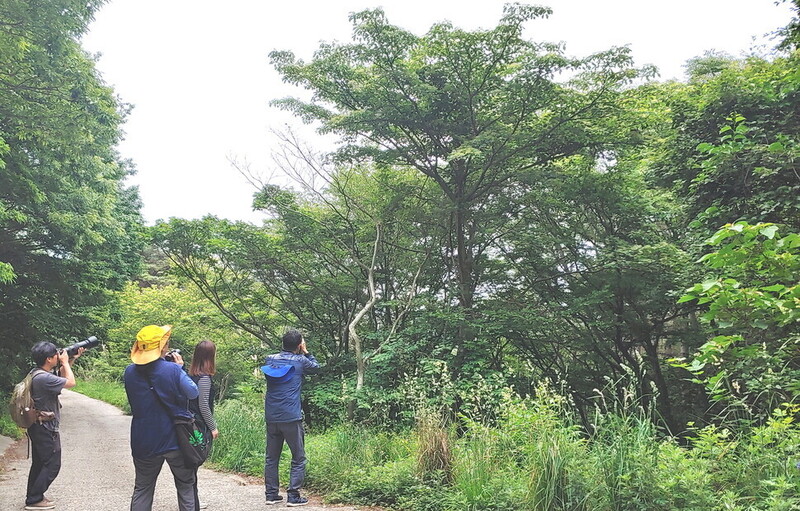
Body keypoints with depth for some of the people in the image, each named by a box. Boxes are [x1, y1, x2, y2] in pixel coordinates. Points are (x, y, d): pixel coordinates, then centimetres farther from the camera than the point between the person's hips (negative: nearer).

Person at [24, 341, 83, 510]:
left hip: (38, 426, 10)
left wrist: (71, 361, 9)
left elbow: (61, 377, 18)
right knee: (52, 465, 0)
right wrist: (65, 362, -8)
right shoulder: (43, 377, -27)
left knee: (39, 463, 19)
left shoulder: (37, 373, 5)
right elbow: (70, 382, -18)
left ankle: (33, 496, 28)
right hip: (46, 428, -10)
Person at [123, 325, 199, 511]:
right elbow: (193, 393, -9)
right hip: (175, 440, -3)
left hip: (144, 443, 4)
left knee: (142, 489, 19)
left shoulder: (130, 372, -6)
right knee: (186, 486, 14)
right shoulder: (172, 370, -20)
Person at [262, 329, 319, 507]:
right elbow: (316, 366, 15)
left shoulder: (270, 359, 6)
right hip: (291, 418, -5)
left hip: (271, 417, 5)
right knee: (298, 458, 5)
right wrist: (305, 351, 19)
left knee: (271, 457, 14)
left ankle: (271, 494, 17)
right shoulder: (300, 361, -4)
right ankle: (293, 496, 3)